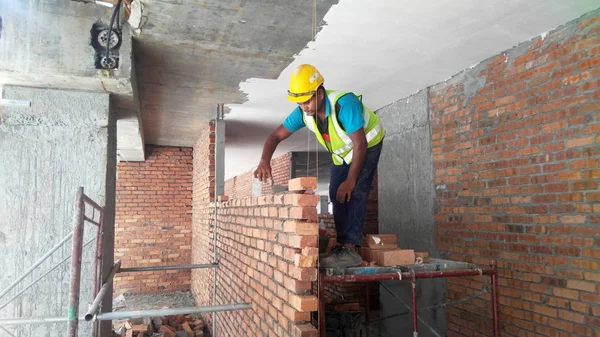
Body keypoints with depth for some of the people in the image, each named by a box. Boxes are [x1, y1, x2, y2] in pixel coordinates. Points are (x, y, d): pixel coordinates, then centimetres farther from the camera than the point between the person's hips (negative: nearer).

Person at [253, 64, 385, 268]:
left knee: (354, 193, -21)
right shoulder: (302, 112, -19)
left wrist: (351, 180, -32)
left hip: (368, 145, -7)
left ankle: (350, 249, -24)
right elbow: (275, 136, -15)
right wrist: (264, 161, -34)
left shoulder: (344, 104, -37)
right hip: (342, 153, 7)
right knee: (337, 195, 2)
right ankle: (343, 244, 10)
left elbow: (360, 144, -34)